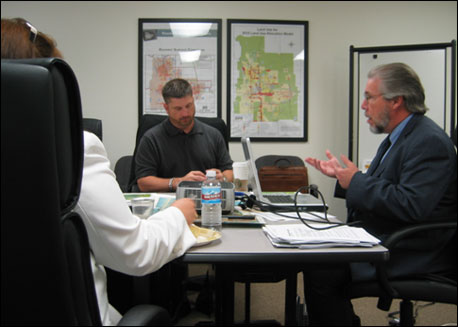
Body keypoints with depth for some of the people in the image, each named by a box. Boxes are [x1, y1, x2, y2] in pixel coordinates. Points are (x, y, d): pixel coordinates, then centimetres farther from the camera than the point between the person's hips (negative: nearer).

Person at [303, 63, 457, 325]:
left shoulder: (429, 141, -18)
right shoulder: (398, 137, 14)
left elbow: (410, 206, -28)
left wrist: (356, 181, -18)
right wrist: (343, 176, 8)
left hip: (412, 254, -10)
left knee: (321, 273, -20)